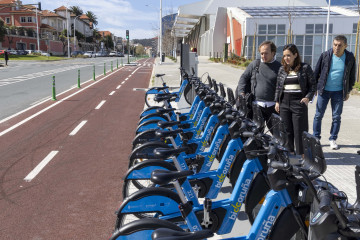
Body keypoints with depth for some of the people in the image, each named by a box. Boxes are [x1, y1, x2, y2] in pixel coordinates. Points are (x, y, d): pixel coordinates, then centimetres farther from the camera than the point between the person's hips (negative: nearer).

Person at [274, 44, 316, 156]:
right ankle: (290, 153, 20)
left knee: (299, 130, -2)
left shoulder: (305, 68, -1)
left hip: (299, 102, -4)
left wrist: (308, 97, -11)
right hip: (284, 103, 4)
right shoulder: (282, 69, 11)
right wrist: (277, 101, 10)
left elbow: (313, 85, 2)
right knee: (287, 130, 8)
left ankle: (301, 155, 8)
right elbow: (278, 86, 16)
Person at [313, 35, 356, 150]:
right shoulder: (325, 55, -7)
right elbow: (316, 72, 3)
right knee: (318, 115, 3)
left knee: (337, 117, 5)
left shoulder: (350, 58, -4)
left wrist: (348, 91, 8)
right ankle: (316, 138, 16)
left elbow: (351, 75, 8)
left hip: (339, 92, 1)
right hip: (324, 90, 0)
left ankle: (333, 139, 18)